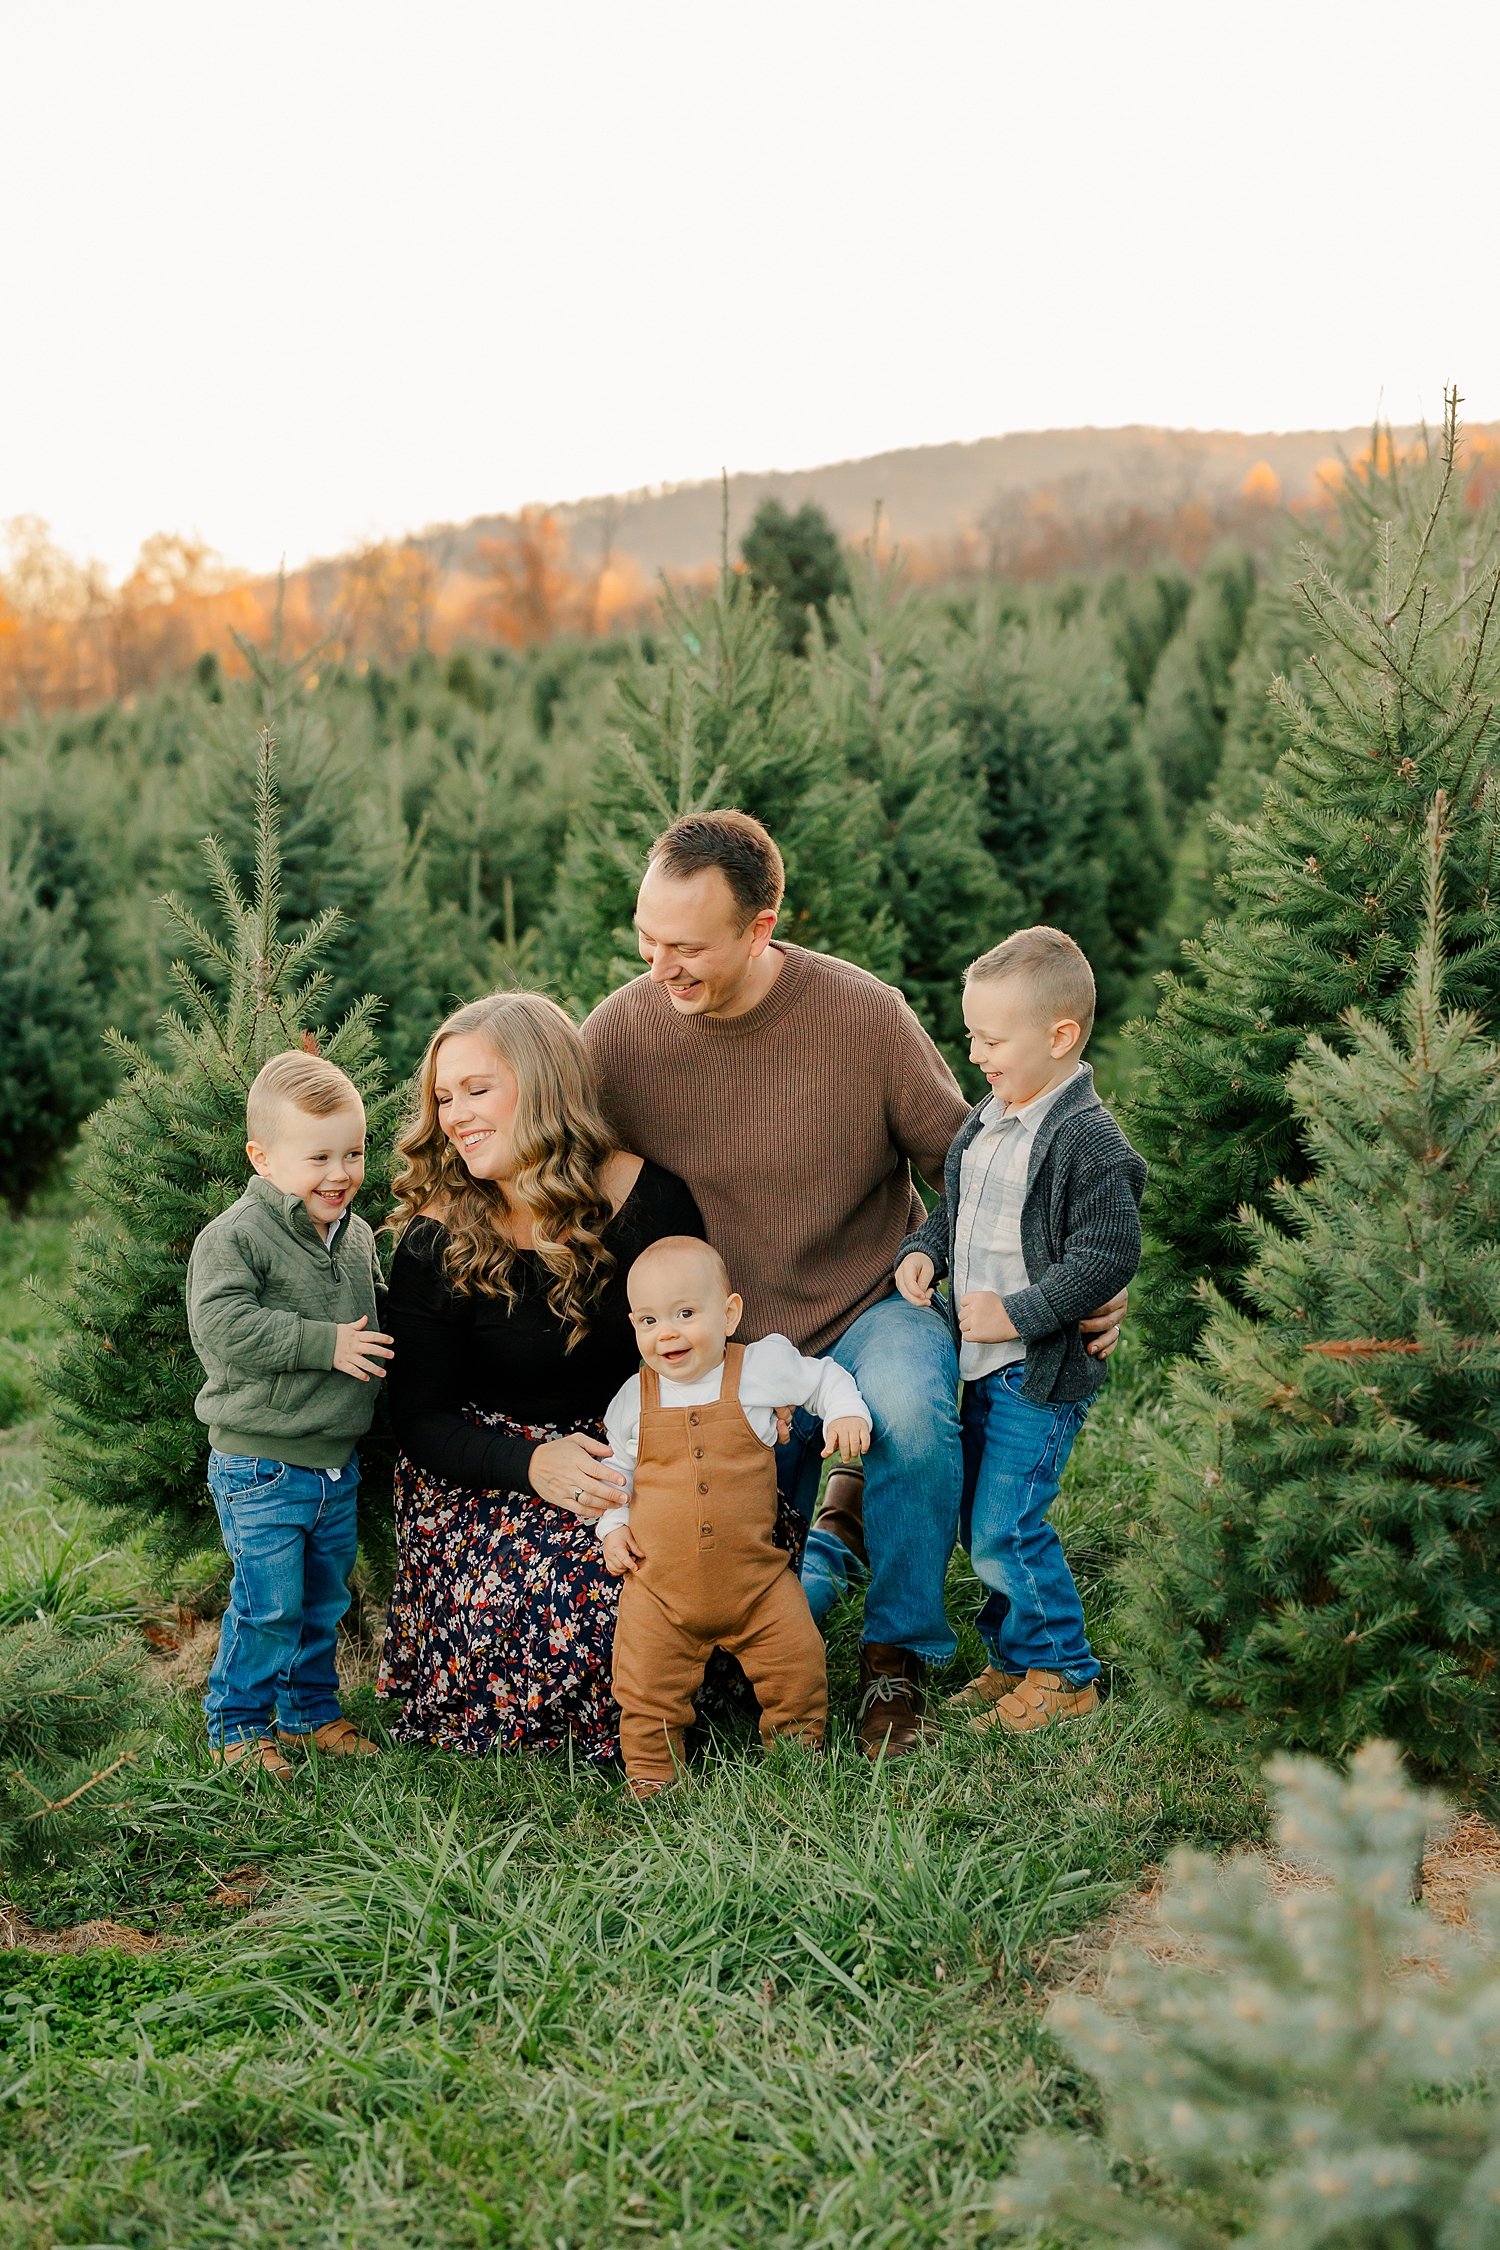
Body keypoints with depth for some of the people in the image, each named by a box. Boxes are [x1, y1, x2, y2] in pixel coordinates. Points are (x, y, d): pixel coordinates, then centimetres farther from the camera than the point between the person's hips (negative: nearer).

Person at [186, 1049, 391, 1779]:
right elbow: (220, 1328, -28)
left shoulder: (358, 1236, 7)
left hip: (339, 1463, 7)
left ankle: (312, 1710, 34)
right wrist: (325, 1344, -26)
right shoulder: (233, 1238, -16)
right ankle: (236, 1726, 14)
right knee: (269, 1604, -3)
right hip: (260, 1465, -7)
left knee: (324, 1601, 17)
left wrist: (384, 1344, 3)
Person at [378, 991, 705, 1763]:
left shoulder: (650, 1199, -6)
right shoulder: (435, 1242, -8)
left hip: (629, 1457, 2)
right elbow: (420, 1418, -5)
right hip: (481, 1471, -1)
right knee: (528, 1597, -32)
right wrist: (531, 1463, -24)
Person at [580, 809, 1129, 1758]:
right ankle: (826, 1528, 34)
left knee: (910, 1410, -37)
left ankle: (898, 1659, -12)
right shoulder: (616, 1035, -11)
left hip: (877, 1300, -2)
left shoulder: (865, 1013, -16)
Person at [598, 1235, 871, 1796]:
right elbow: (615, 1470, 16)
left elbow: (824, 1377, 12)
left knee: (798, 1666, 4)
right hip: (659, 1584, 1)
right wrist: (612, 1526, 3)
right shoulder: (633, 1400, 0)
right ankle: (649, 1774, 21)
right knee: (647, 1689, 1)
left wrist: (846, 1414, -5)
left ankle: (795, 1744, 29)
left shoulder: (760, 1368, -5)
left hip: (756, 1576, 0)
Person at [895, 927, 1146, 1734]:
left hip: (1042, 1370, -9)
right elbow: (955, 1207, 23)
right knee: (981, 1522, 14)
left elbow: (1108, 1257, -20)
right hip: (984, 1364, 9)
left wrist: (1017, 1314, -21)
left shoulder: (1087, 1140, -18)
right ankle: (1013, 1659, 29)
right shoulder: (984, 1121, 9)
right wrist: (924, 1251, 3)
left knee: (1007, 1527, -8)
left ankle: (1063, 1675, 8)